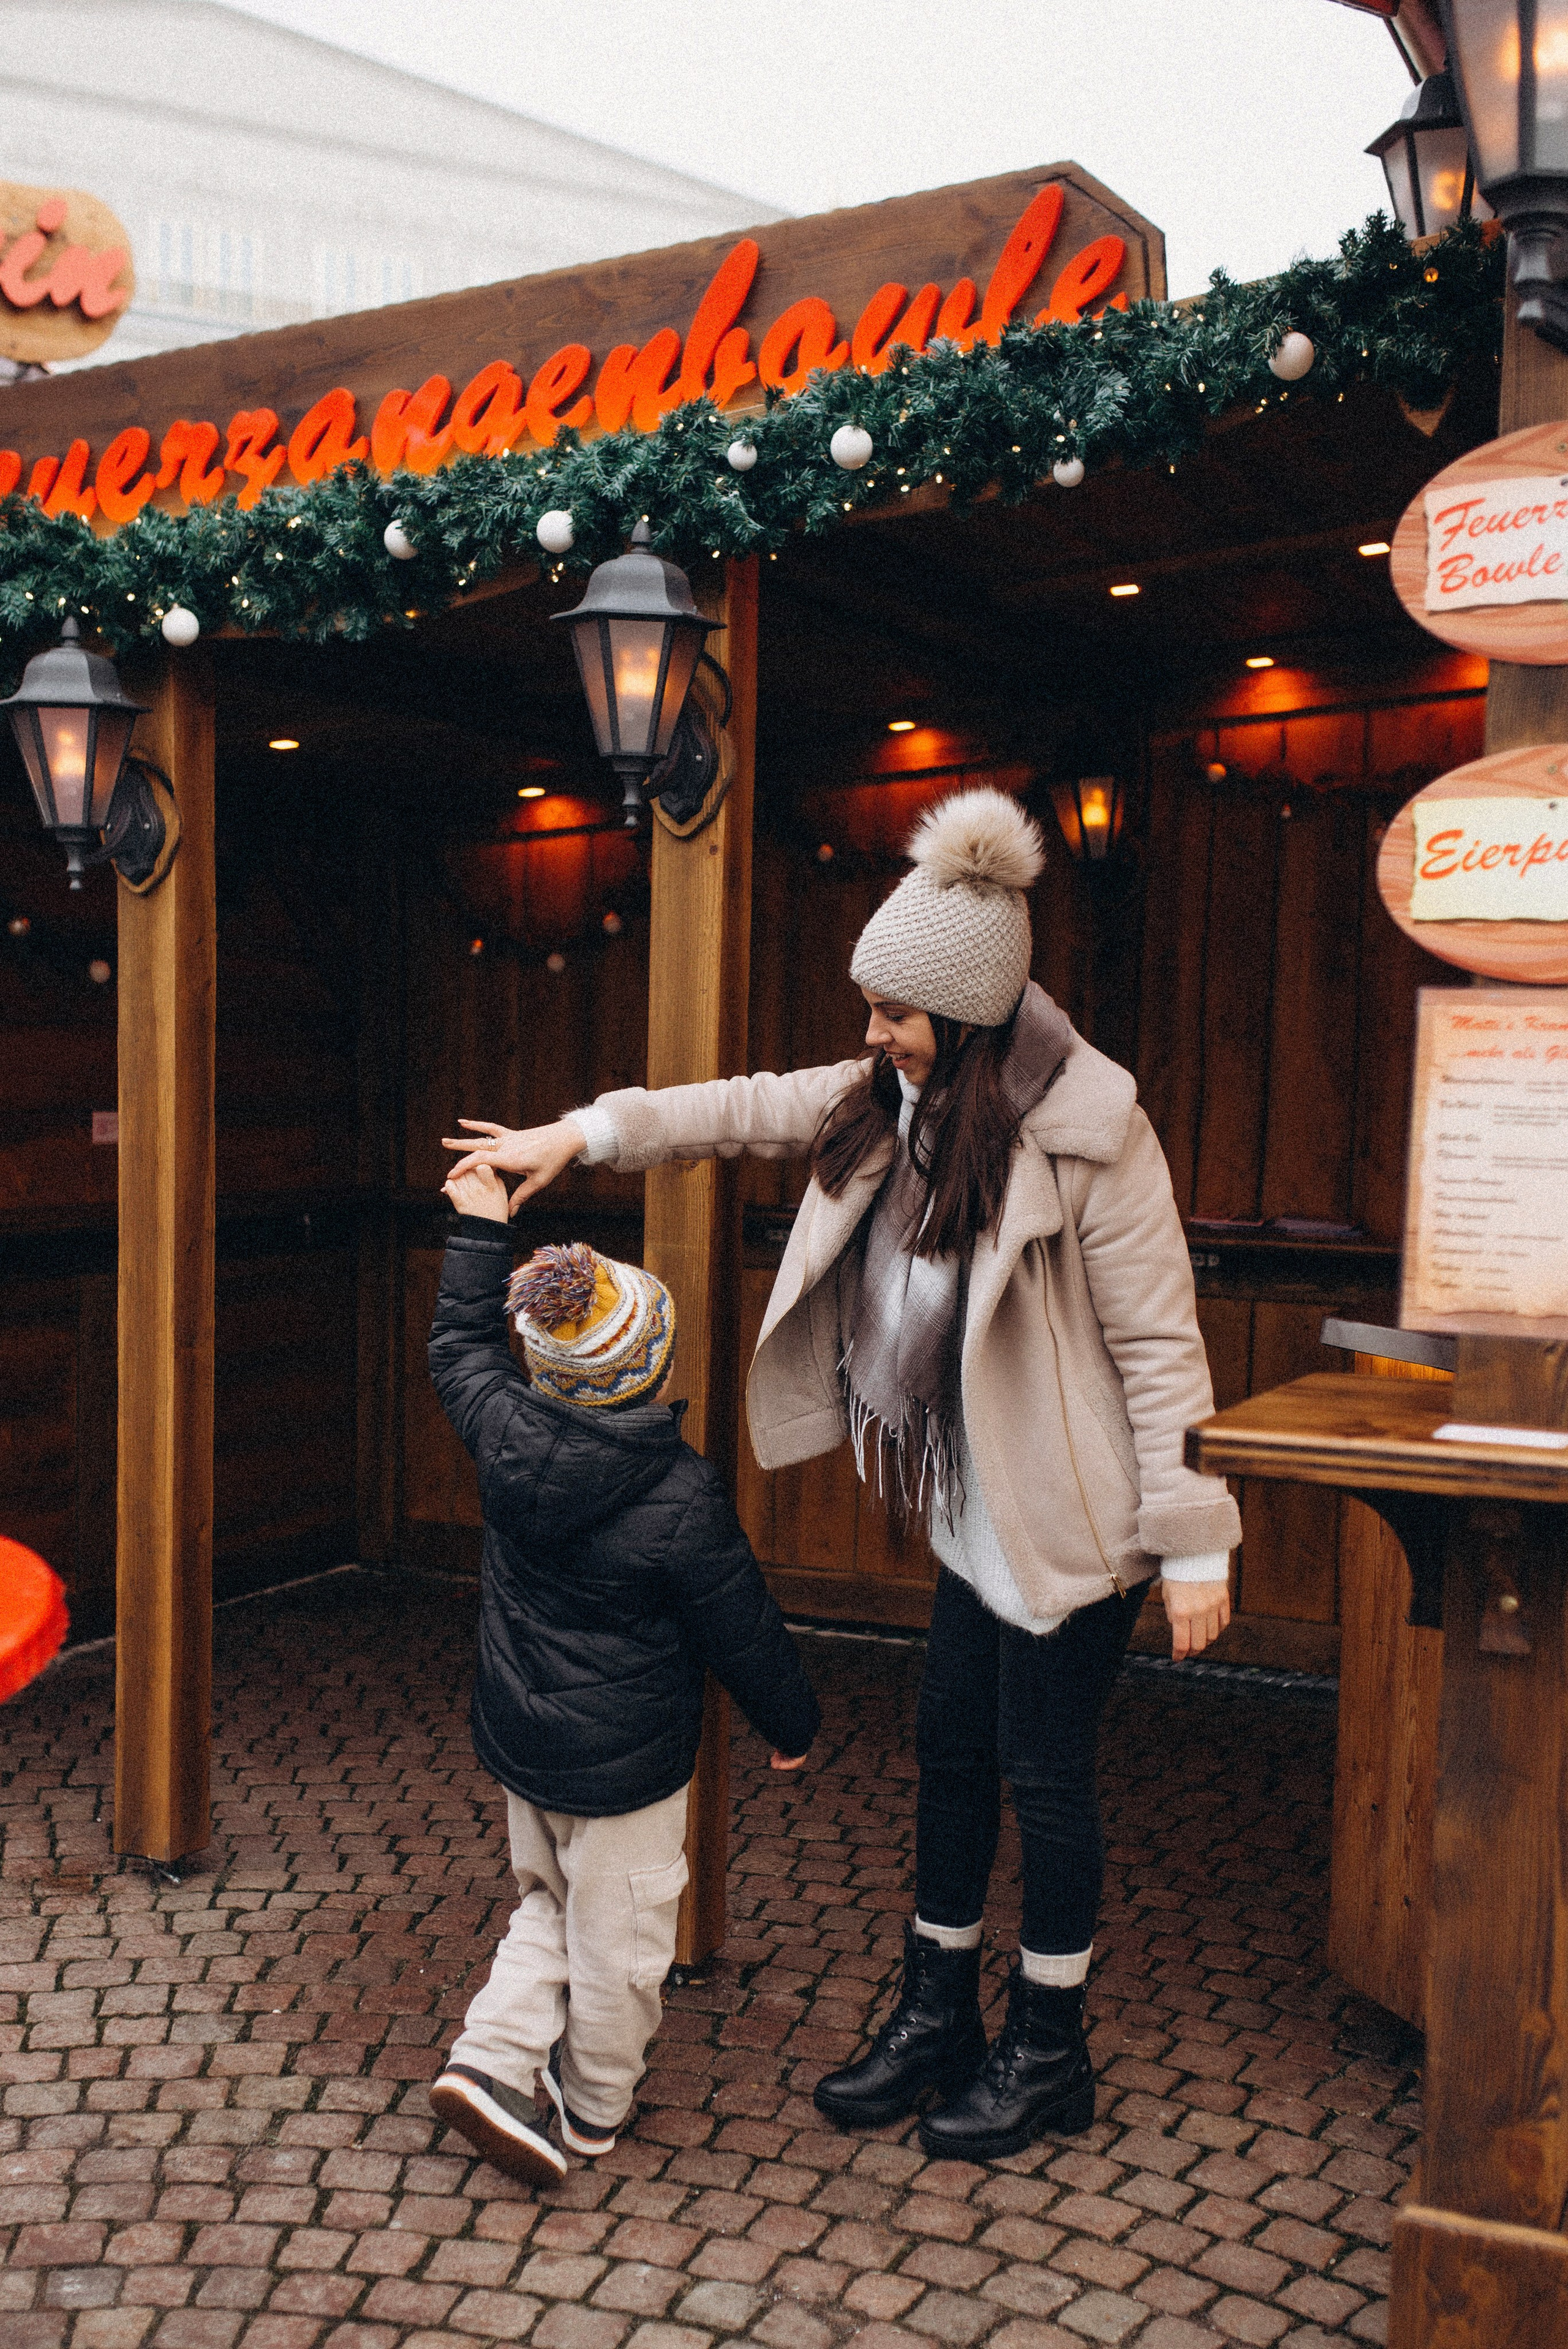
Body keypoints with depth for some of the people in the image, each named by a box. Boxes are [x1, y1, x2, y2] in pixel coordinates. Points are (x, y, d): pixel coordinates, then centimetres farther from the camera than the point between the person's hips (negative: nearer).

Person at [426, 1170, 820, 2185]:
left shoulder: (507, 1434, -10)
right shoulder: (682, 1497, -24)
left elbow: (460, 1346, 11)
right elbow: (743, 1630, -13)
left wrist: (481, 1234, 20)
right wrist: (795, 1723, 3)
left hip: (521, 1737, 6)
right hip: (626, 1756, -6)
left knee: (548, 1908, 25)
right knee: (619, 1937, 14)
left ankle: (492, 2061, 14)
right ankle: (594, 2107, 30)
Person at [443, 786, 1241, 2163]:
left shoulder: (1091, 1135, -22)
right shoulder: (893, 1101, 0)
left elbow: (1161, 1347, -20)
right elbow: (747, 1110, 9)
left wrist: (1194, 1547, -19)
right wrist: (581, 1135, 3)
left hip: (1074, 1521, -7)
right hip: (976, 1513, 7)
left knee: (1046, 1771, 5)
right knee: (950, 1750, 16)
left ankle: (1049, 2054, 26)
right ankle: (936, 2019, 34)